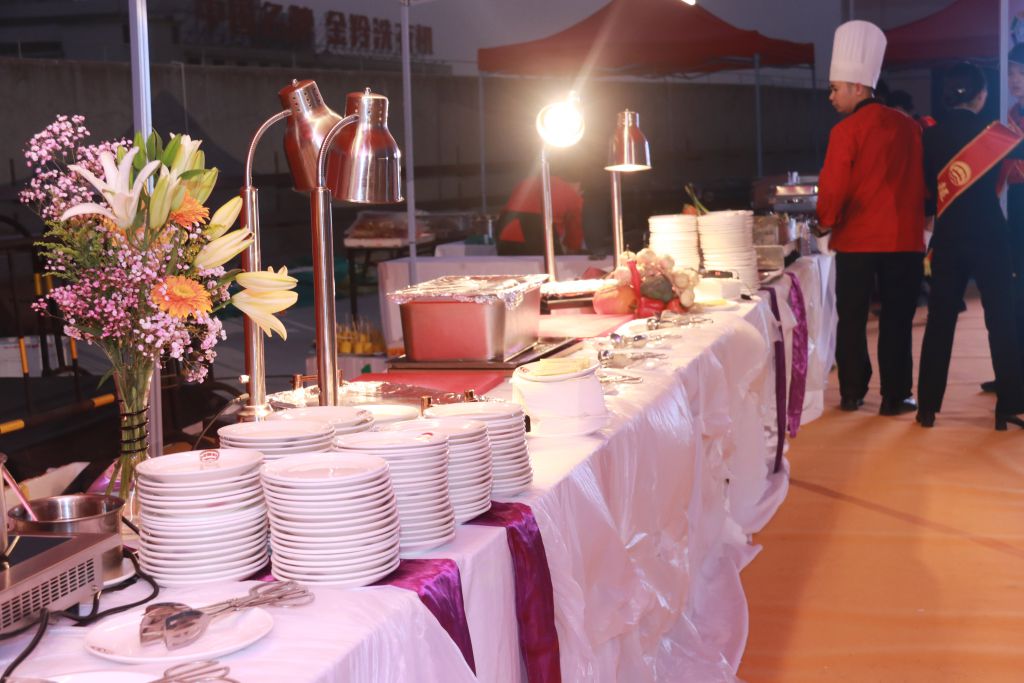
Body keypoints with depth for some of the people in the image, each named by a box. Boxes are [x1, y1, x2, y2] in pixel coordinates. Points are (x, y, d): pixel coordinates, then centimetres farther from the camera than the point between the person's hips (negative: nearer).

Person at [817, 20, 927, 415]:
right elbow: (922, 179, 9)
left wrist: (826, 221, 7)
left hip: (856, 239, -3)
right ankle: (896, 397, 8)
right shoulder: (909, 127, 4)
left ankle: (852, 393, 14)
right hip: (904, 239, 3)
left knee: (852, 319, 9)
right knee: (896, 320, 7)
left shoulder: (846, 131, -9)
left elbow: (833, 188, -10)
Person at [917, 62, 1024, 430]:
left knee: (940, 322, 7)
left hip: (948, 238, 3)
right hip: (989, 236, -3)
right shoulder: (993, 132, -5)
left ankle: (928, 407, 8)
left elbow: (926, 187, 6)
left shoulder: (931, 137, 1)